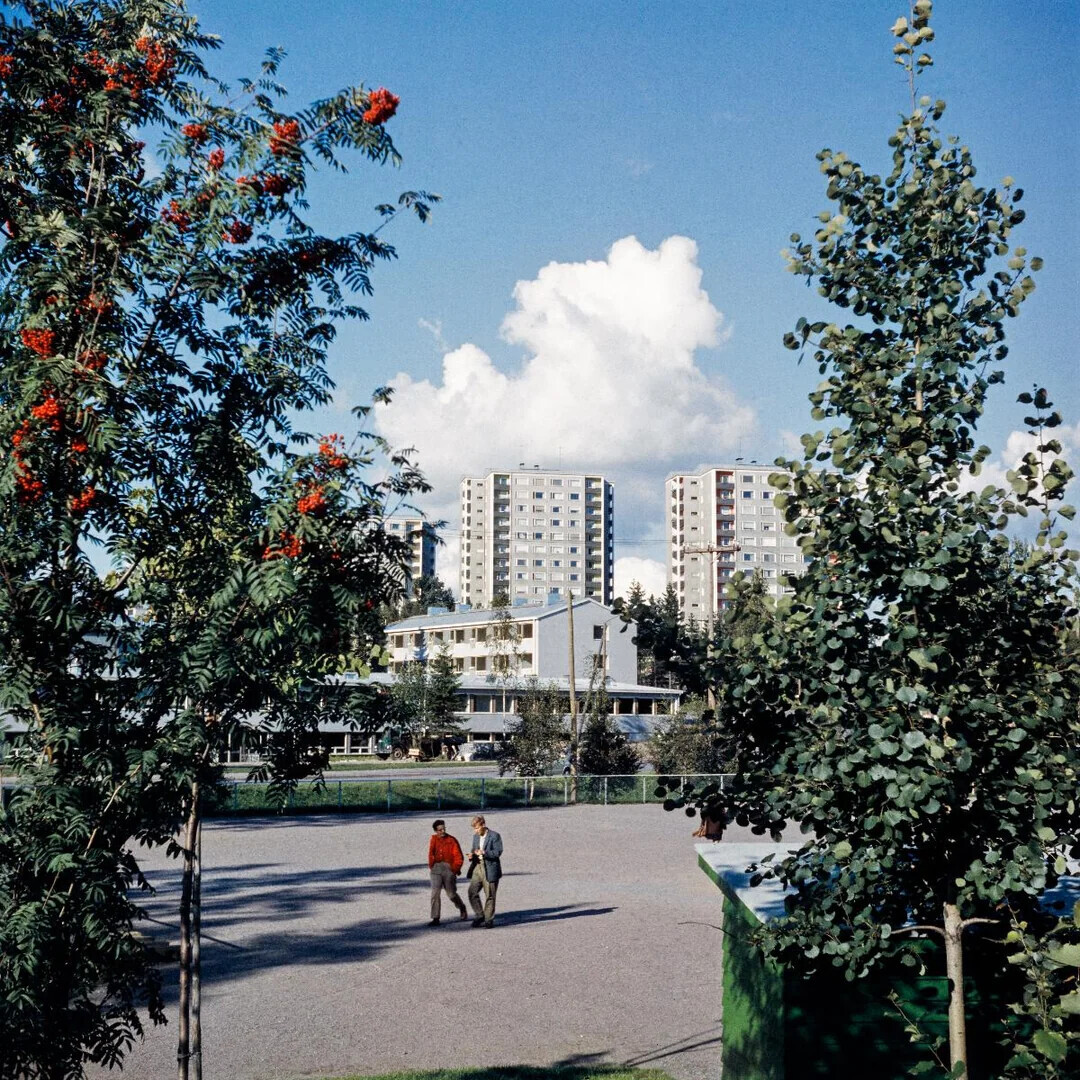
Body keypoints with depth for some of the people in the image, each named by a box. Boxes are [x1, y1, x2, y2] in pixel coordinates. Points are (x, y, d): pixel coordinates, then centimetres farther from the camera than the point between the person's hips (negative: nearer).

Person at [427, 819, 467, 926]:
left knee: (451, 893, 5)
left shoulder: (452, 840, -3)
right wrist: (431, 865, 6)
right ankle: (435, 918, -2)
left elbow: (459, 857, -2)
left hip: (448, 868, -3)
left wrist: (455, 869, -5)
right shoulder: (433, 840, 7)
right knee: (435, 893, -5)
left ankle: (462, 908, 33)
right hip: (436, 868, 3)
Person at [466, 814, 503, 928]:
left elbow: (498, 852, -13)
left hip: (490, 870, -6)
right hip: (477, 868, 6)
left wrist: (484, 853, -26)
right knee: (472, 892, -3)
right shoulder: (475, 836, 14)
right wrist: (472, 855, 0)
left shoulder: (494, 836, -8)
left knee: (489, 896, 0)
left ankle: (489, 919, 11)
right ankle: (480, 916, 11)